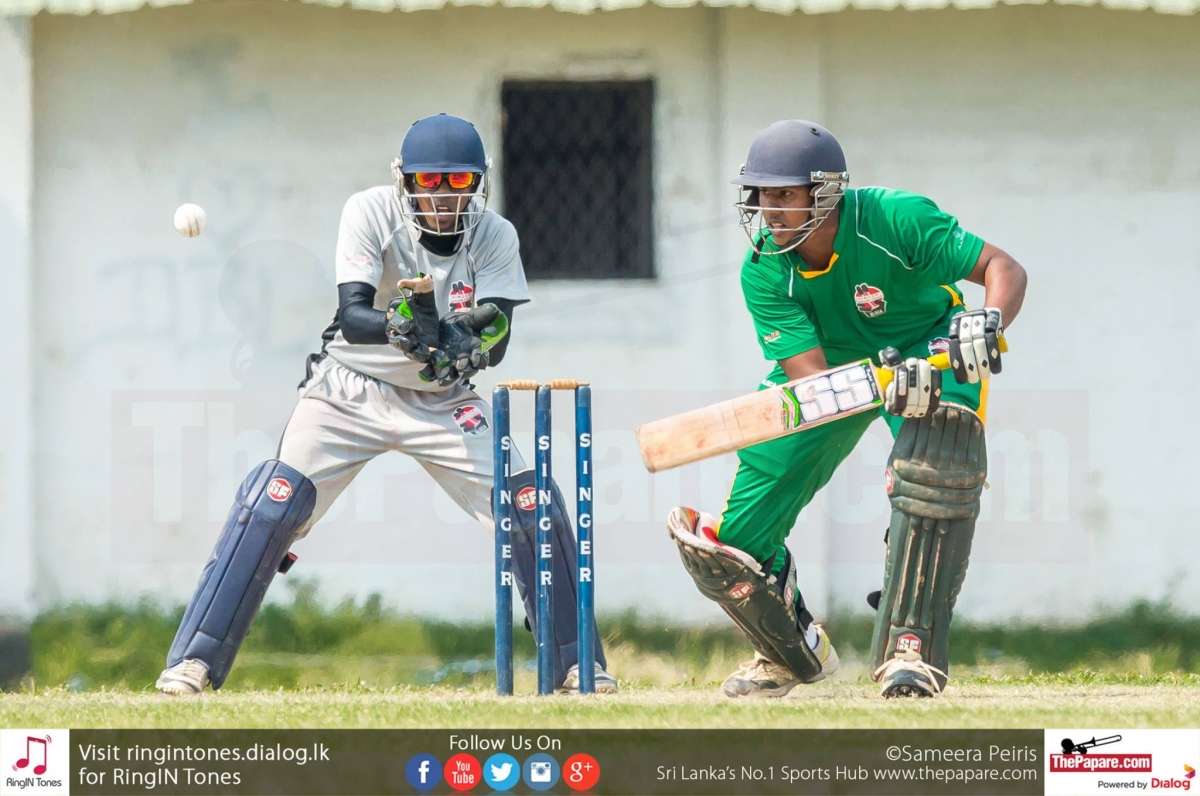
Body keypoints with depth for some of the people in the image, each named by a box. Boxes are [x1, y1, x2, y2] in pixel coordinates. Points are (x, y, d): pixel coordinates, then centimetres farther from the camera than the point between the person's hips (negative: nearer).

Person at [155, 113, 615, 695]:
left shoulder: (493, 237, -12)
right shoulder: (371, 213, -18)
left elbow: (497, 342, -20)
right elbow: (351, 316, -29)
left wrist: (470, 345, -44)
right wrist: (401, 329, -50)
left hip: (443, 400, 2)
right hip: (351, 389, -2)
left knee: (532, 509, -11)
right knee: (271, 509, -18)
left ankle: (577, 663, 5)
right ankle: (194, 662, -11)